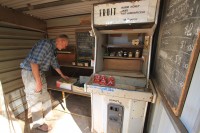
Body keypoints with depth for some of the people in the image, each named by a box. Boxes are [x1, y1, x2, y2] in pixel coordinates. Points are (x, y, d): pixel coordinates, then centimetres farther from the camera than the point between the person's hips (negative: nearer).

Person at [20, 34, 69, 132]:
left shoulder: (52, 48, 9)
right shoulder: (46, 43, -21)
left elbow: (54, 63, 20)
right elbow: (34, 62, -28)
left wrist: (62, 75, 27)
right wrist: (38, 82, -23)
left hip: (40, 72, 9)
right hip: (30, 73, -9)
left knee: (45, 96, 18)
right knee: (35, 99, 4)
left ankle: (48, 116, 37)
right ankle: (38, 123, 25)